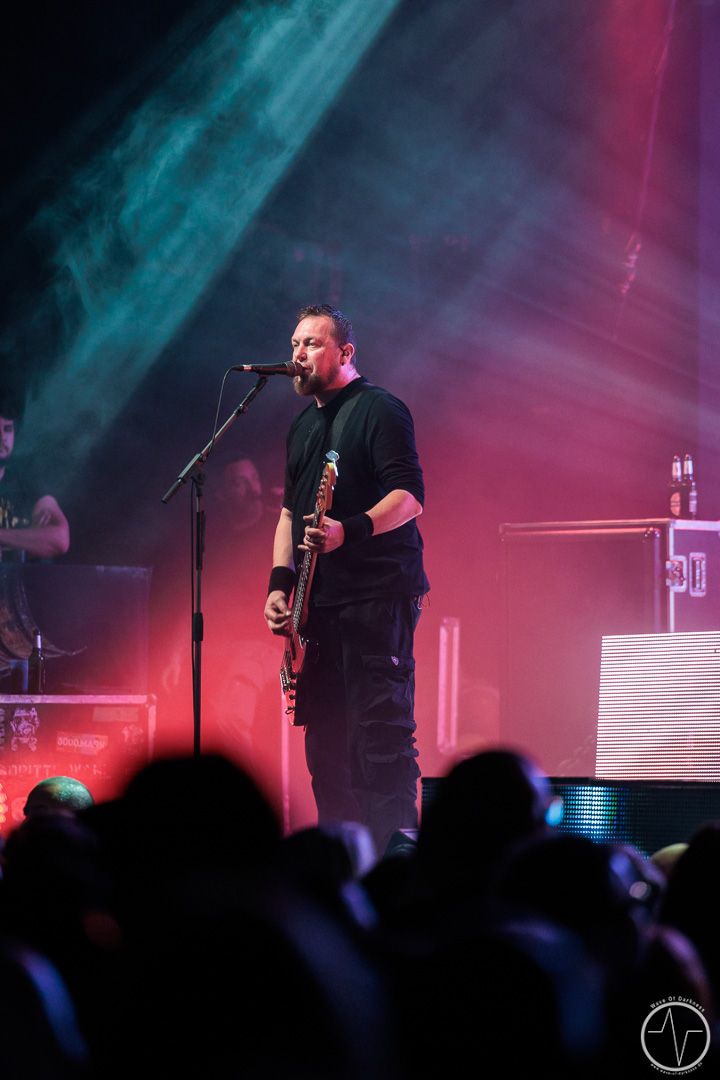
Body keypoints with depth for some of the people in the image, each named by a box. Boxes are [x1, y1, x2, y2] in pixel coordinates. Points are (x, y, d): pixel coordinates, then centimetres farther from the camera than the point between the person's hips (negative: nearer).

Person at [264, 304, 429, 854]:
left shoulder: (379, 410, -5)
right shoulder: (303, 425, 20)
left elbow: (410, 496, -15)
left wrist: (350, 531, -29)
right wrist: (280, 582, 13)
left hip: (378, 596, -9)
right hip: (319, 601, 9)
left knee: (380, 731, -14)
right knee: (326, 736, 8)